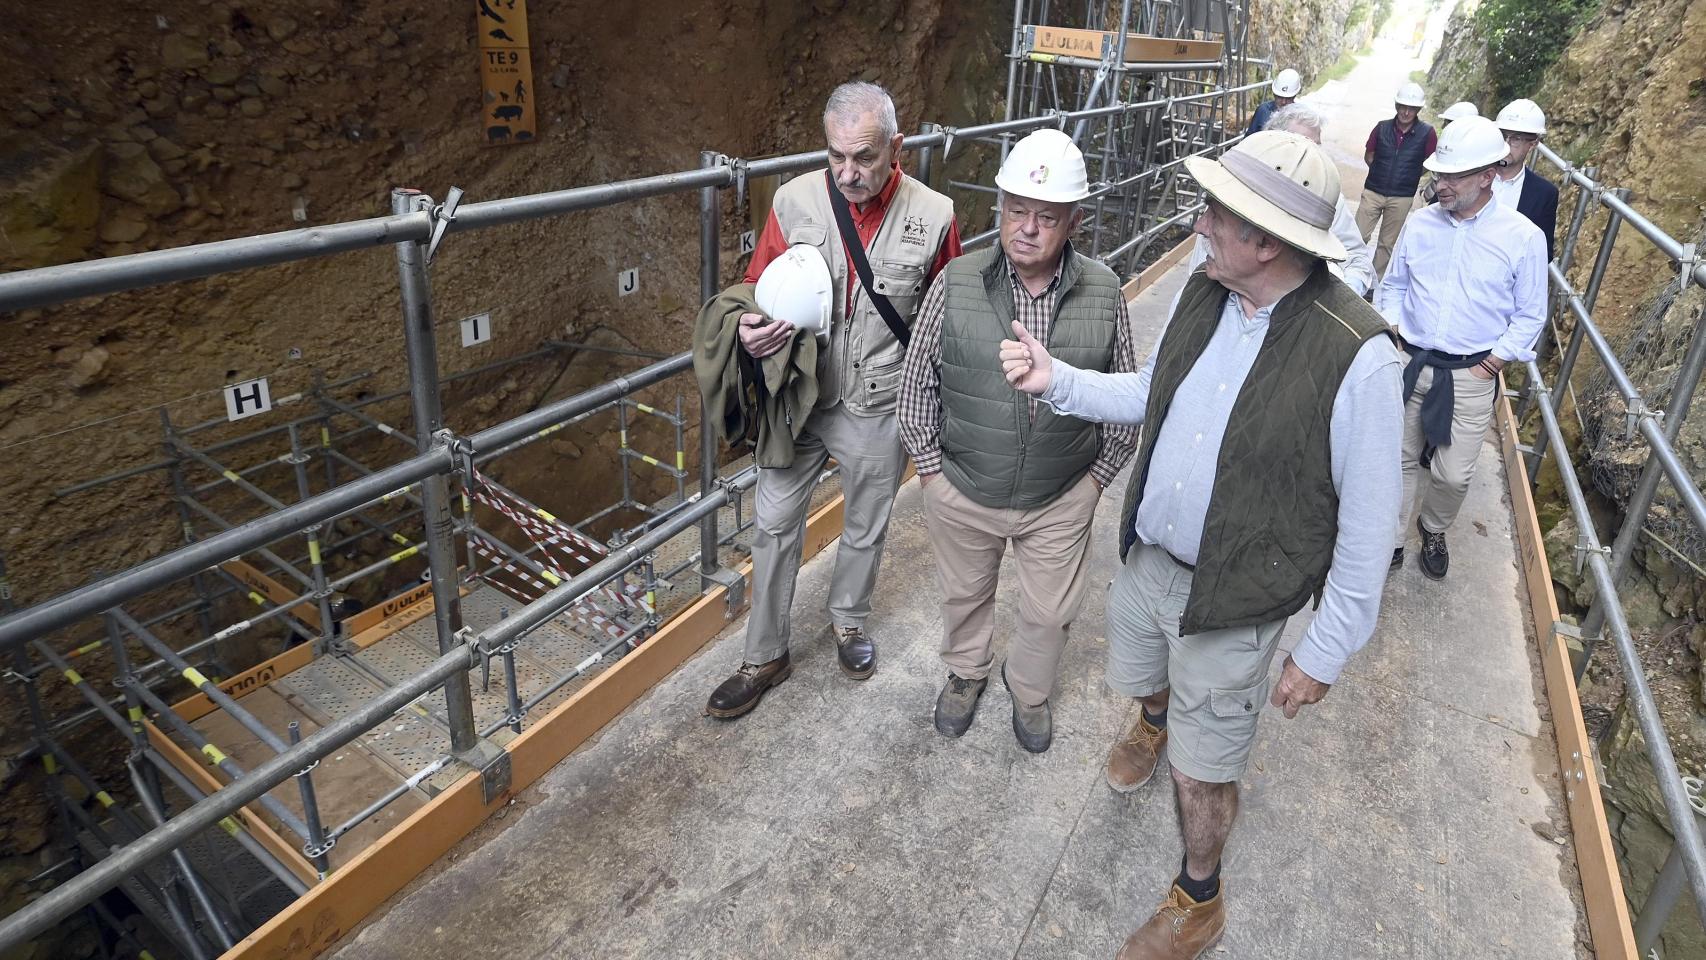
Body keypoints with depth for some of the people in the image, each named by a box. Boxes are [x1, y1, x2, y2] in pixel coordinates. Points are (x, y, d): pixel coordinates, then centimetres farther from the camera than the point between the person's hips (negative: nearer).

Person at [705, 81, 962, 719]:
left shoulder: (933, 216, -10)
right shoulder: (794, 200, -8)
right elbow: (757, 287, 3)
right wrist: (750, 331, -20)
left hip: (878, 410, 0)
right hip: (799, 399, 1)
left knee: (865, 529, 18)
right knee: (774, 524, 8)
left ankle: (849, 620, 47)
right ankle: (765, 657, 27)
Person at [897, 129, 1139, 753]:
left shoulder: (1104, 294, -11)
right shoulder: (956, 284, -13)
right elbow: (916, 384, -4)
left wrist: (1097, 476, 1)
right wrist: (932, 468, -3)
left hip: (1060, 499, 1)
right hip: (962, 491, 0)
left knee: (1050, 613, 18)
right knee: (965, 594, 23)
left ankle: (1029, 690, 49)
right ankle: (966, 672, 54)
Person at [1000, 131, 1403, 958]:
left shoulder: (1356, 356, -27)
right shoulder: (1205, 291, -7)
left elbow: (1367, 524, -18)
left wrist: (1325, 652, -11)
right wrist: (1056, 381, -5)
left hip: (1230, 603, -6)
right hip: (1144, 557, 6)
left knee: (1201, 774, 13)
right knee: (1140, 677, 32)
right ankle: (1152, 726, 70)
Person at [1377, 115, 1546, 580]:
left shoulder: (1523, 237, -7)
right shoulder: (1420, 223, 1)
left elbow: (1530, 316, -1)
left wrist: (1488, 368, -8)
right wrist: (1389, 341, 0)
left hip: (1470, 376, -2)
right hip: (1408, 363, 2)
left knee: (1453, 474, 2)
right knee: (1400, 458, 9)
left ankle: (1434, 532, 31)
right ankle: (1392, 539, 25)